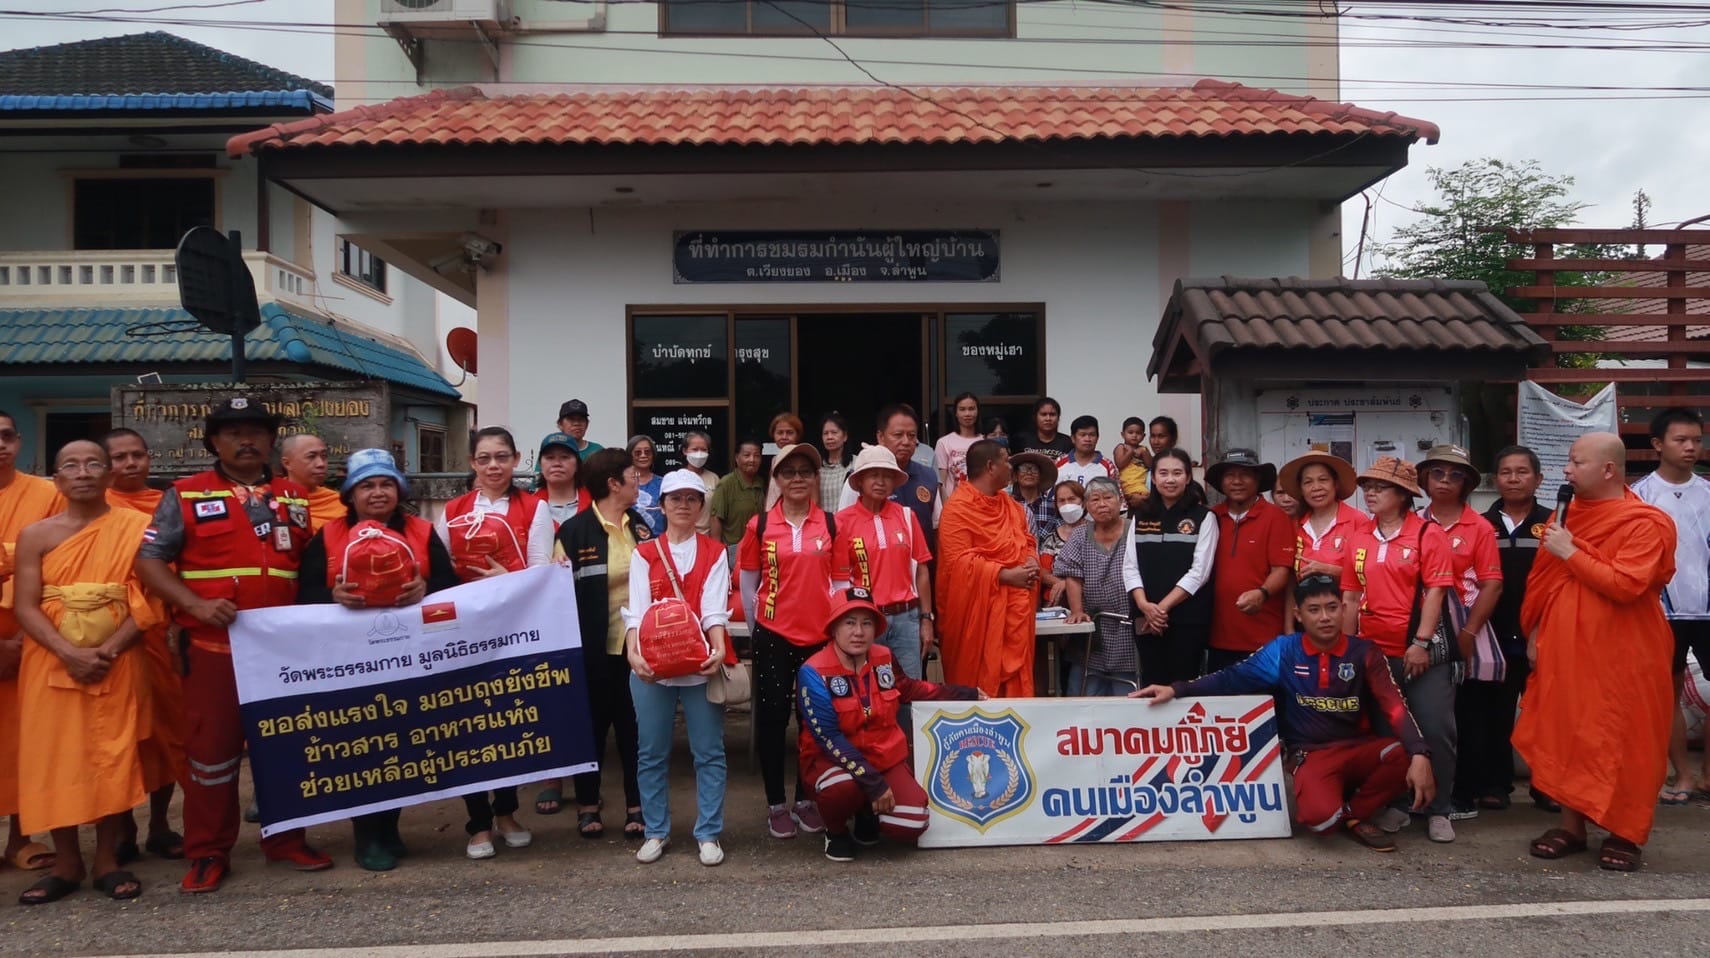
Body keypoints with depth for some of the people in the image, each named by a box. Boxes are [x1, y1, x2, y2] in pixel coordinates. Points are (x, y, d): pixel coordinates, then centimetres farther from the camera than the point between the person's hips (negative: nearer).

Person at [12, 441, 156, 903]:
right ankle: (66, 862, 17)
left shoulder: (136, 528, 0)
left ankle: (107, 860, 15)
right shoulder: (36, 535, 3)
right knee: (52, 760, 4)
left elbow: (147, 601, -5)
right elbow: (25, 607, -3)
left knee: (114, 758, 2)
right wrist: (70, 654, -17)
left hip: (117, 664, -1)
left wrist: (108, 651, -16)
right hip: (52, 665, 1)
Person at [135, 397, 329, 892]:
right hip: (213, 644, -3)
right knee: (212, 748, 3)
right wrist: (196, 604, -17)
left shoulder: (296, 498, 12)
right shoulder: (185, 496, 2)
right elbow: (149, 561, -3)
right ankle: (209, 853, 15)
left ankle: (285, 839, 23)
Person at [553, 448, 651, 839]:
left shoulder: (642, 525, 8)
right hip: (595, 647, -3)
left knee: (636, 725, 8)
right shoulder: (574, 531, -6)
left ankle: (637, 806, 18)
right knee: (593, 725, 9)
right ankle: (587, 804, 23)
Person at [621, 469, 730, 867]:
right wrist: (632, 652, -20)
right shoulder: (644, 553, 7)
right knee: (651, 753, 7)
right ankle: (656, 832, 20)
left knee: (708, 752, 3)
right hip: (651, 665, 1)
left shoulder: (714, 553, 7)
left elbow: (714, 608, -5)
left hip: (701, 665, -1)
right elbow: (636, 609, -4)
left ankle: (709, 834, 13)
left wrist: (718, 647, -23)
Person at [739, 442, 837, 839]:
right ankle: (776, 804, 18)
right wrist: (756, 627, 5)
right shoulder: (759, 525, 0)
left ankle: (806, 800, 24)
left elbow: (838, 580, 7)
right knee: (772, 717, 5)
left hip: (819, 635, 1)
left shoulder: (830, 524, 3)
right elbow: (747, 583, 6)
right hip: (773, 636, -1)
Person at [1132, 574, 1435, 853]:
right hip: (1312, 754, -2)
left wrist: (1420, 755, -28)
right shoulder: (1284, 650, -1)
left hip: (1359, 748, 2)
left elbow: (1395, 706, -10)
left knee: (1407, 754, -31)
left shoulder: (1364, 653, 0)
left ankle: (1355, 813, -3)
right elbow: (1233, 679, -4)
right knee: (1321, 818, -33)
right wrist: (1176, 689, -16)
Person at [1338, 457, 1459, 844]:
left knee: (1435, 730, -2)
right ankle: (1390, 804, 23)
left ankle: (1438, 811, 11)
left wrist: (1421, 643, -17)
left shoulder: (1428, 533, -4)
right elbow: (1350, 598, 11)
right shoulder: (1359, 539, 9)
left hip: (1421, 652, -4)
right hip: (1373, 652, 5)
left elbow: (1435, 592, -11)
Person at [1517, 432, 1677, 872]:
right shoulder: (1567, 514, 11)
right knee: (1567, 736, 9)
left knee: (1622, 742, 2)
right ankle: (1571, 826, 20)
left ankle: (1626, 834, 16)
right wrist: (1535, 632, 10)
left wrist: (1571, 553, -17)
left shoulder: (1645, 523, -11)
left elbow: (1625, 586, -23)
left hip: (1621, 655, -6)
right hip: (1565, 649, 6)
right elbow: (1542, 580, 15)